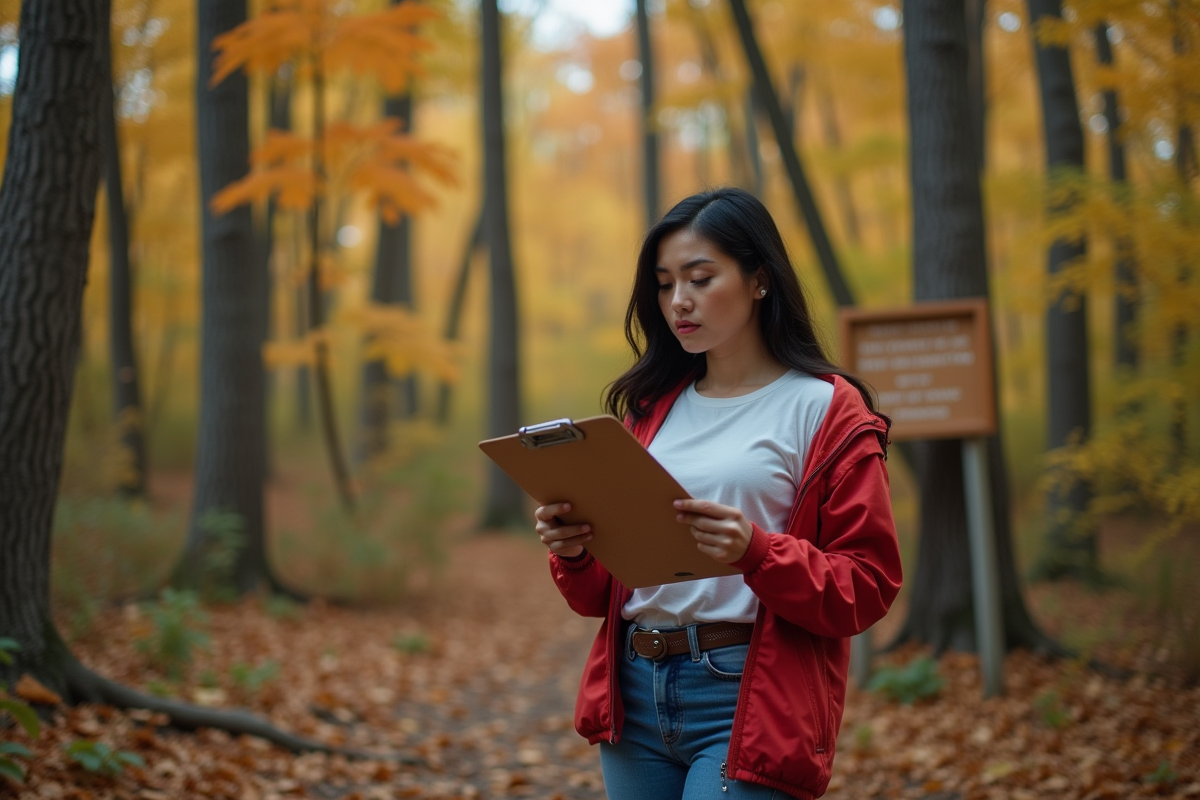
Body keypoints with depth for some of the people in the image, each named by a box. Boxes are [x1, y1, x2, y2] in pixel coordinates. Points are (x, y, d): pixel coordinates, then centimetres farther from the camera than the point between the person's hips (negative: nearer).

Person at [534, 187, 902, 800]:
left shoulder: (825, 410, 0)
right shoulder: (650, 408, 15)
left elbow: (866, 587, -7)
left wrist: (754, 552, -23)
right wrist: (574, 554, -5)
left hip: (750, 703, -5)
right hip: (635, 697, 6)